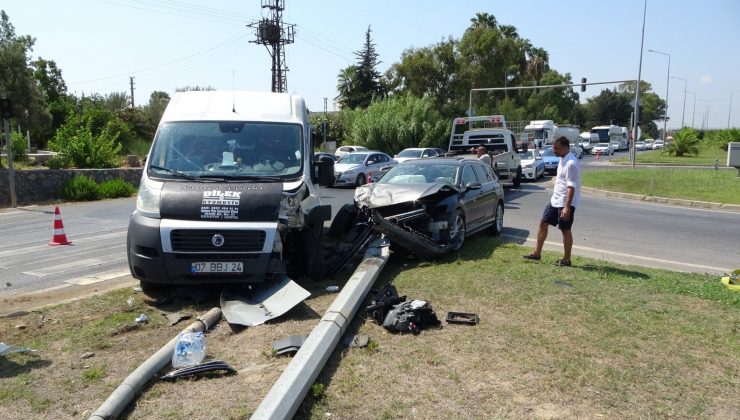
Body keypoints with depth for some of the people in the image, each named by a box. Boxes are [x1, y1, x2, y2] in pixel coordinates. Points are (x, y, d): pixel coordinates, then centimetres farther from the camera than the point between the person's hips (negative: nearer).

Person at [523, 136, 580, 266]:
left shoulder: (571, 163, -21)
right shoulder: (562, 160, 9)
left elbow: (571, 187, -25)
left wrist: (567, 207, -28)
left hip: (565, 203, -10)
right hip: (555, 200, 10)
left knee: (565, 230, 1)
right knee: (543, 223, 11)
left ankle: (566, 259, 13)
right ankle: (537, 253, 19)